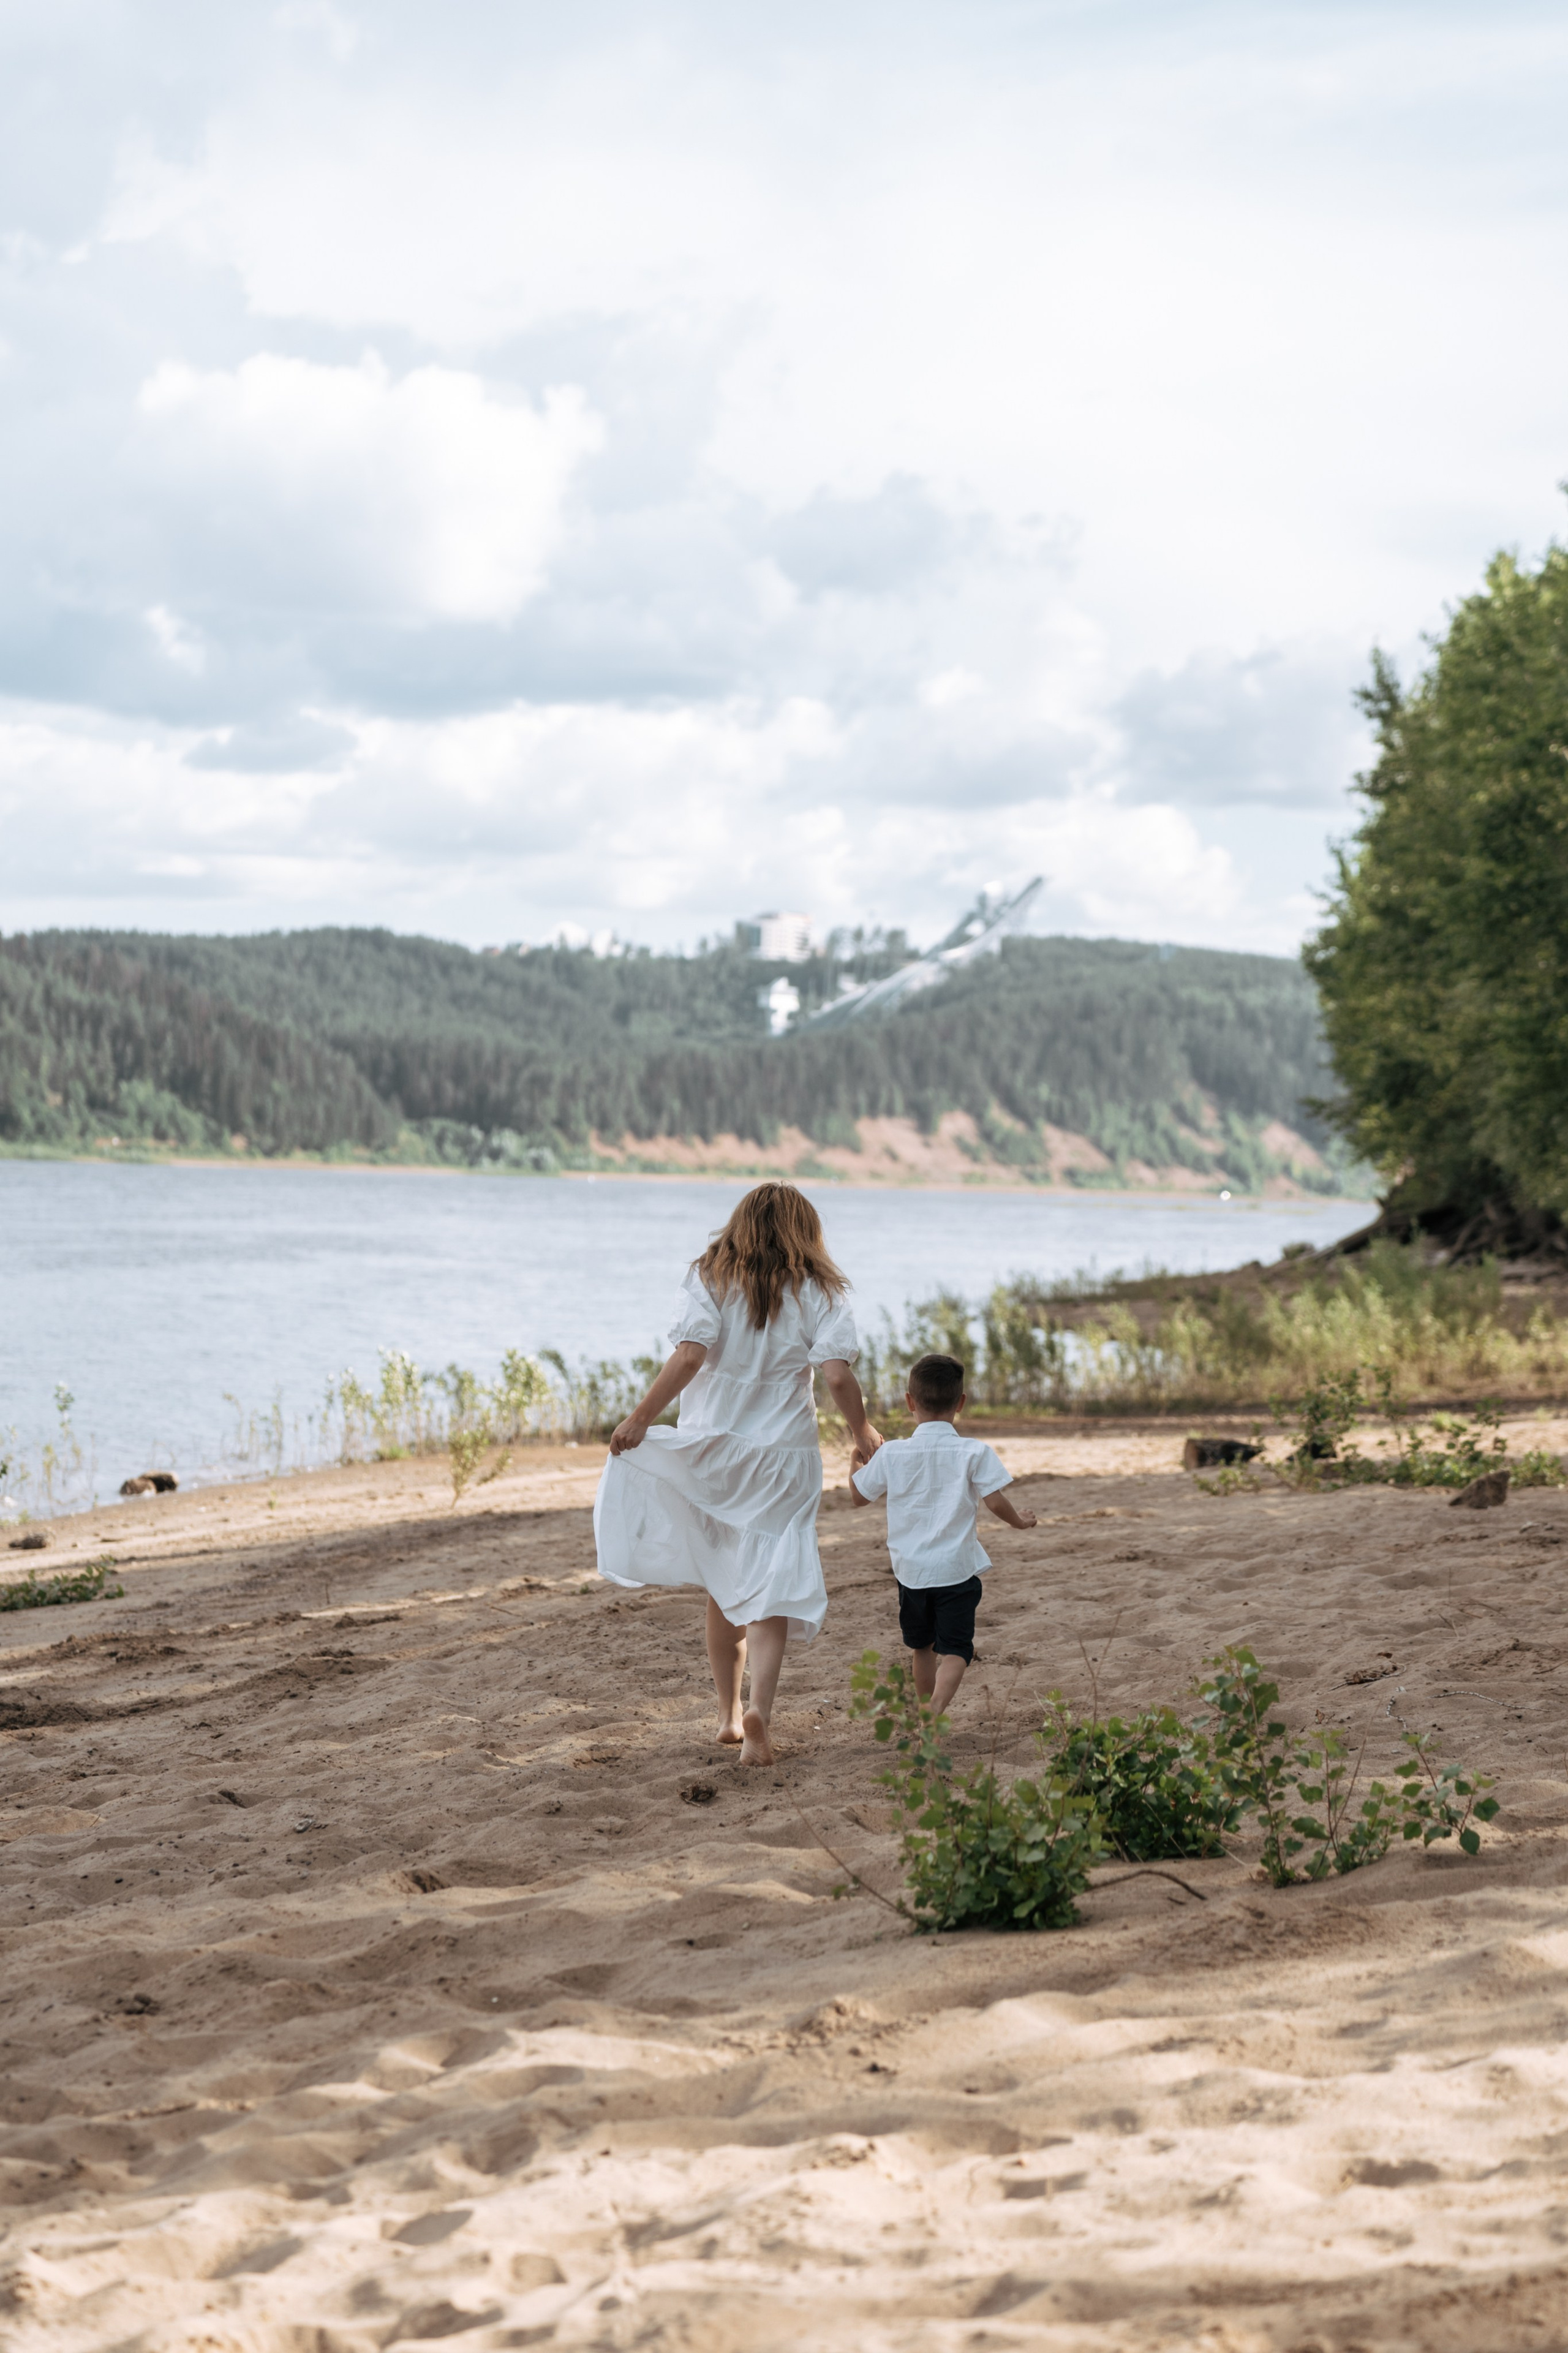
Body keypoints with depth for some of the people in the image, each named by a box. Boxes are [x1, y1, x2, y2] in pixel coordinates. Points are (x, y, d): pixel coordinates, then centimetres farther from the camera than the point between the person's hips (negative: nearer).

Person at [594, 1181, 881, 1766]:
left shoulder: (709, 1279, -1)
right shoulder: (817, 1293, -2)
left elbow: (690, 1354, -14)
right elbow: (837, 1372, -11)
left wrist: (641, 1418, -13)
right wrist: (863, 1433, 4)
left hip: (710, 1449, 2)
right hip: (782, 1455, -2)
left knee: (722, 1586, 16)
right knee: (771, 1586, -3)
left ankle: (730, 1714, 23)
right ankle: (757, 1709, -23)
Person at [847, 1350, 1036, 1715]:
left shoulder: (891, 1455, -3)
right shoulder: (973, 1453, -9)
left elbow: (858, 1495, 8)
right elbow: (994, 1500, -11)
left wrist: (856, 1465, 28)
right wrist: (1019, 1521, 10)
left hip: (911, 1570, 3)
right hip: (957, 1568, -3)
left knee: (922, 1646, 21)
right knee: (954, 1649, -3)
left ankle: (928, 1708, 36)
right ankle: (936, 1708, -26)